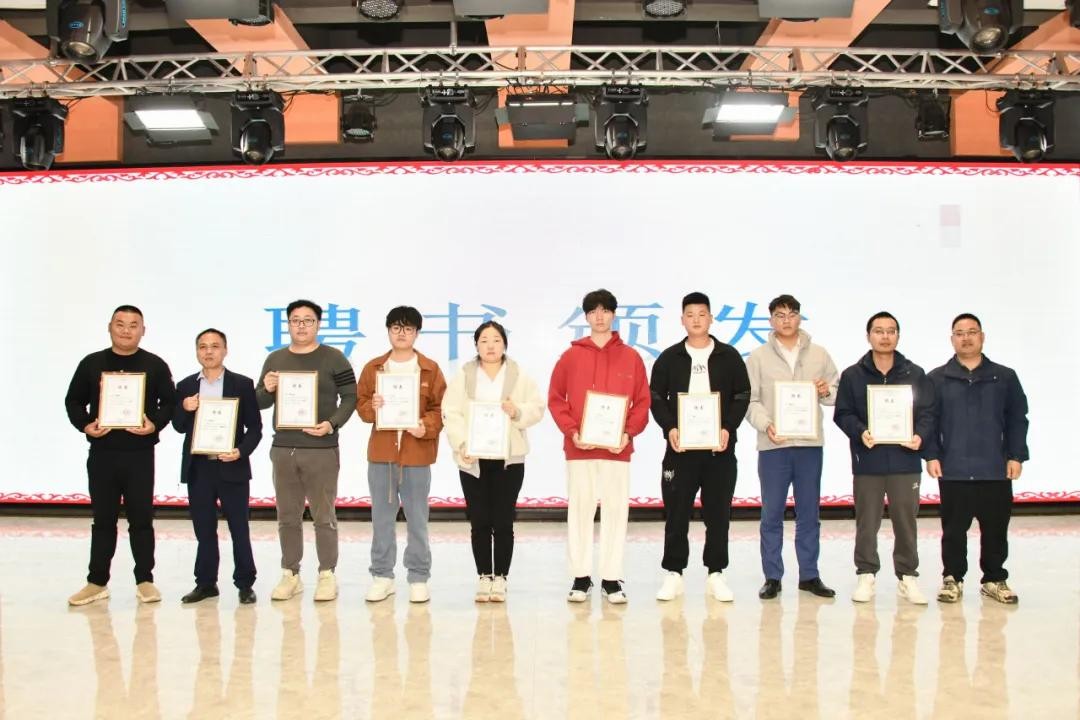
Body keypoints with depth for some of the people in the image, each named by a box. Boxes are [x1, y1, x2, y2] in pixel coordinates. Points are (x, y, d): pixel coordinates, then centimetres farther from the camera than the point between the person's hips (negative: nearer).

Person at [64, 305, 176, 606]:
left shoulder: (155, 365, 3)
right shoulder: (91, 363, 6)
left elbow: (170, 402, 4)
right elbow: (73, 401, 10)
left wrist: (155, 424, -14)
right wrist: (84, 425, -8)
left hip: (140, 454, -1)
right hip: (102, 453, 1)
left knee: (141, 519, 3)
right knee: (103, 519, 8)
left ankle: (145, 580, 13)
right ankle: (97, 582, 16)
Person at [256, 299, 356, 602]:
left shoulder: (334, 358, 0)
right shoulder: (275, 359, 12)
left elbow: (350, 397, -2)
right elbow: (260, 403, 14)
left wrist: (332, 424, -17)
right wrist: (266, 390, -9)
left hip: (321, 449, -4)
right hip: (283, 448, 4)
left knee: (323, 516, 0)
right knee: (287, 516, 9)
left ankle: (327, 575, 8)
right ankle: (290, 574, 18)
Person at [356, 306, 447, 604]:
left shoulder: (430, 369, 3)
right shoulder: (373, 367, 8)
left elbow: (440, 408, 1)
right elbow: (360, 403, 9)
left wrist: (426, 427, -16)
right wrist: (372, 407, -13)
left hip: (417, 453, -2)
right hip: (381, 453, 2)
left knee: (417, 519, 3)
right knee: (382, 518, 8)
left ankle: (419, 578, 13)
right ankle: (382, 575, 18)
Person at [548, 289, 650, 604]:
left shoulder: (631, 357, 6)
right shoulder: (571, 356, 6)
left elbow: (642, 401, 5)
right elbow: (555, 399, 5)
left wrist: (628, 432, -9)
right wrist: (572, 432, -8)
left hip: (617, 448, 0)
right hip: (579, 448, 0)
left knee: (616, 510, 1)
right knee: (580, 509, 2)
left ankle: (611, 578, 10)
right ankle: (581, 578, 11)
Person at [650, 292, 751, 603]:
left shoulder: (729, 356, 6)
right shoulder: (669, 358, 6)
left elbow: (742, 397, 5)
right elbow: (657, 399, 6)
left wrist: (728, 428, -10)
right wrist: (669, 428, -11)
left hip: (720, 448, 0)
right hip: (680, 447, 0)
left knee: (718, 513, 4)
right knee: (676, 513, 2)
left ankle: (716, 574, 15)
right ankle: (673, 574, 11)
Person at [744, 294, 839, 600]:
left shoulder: (819, 354, 9)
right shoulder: (758, 357, 3)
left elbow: (838, 391, 13)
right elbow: (750, 400, -2)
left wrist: (827, 392, -10)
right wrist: (766, 424, -18)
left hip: (810, 444, 2)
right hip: (773, 446, -2)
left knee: (809, 513, 9)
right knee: (772, 514, 3)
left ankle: (809, 575, 19)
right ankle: (772, 577, 11)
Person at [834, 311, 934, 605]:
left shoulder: (915, 374, 7)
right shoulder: (852, 375, 4)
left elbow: (927, 412, 6)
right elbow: (842, 414, 1)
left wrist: (920, 435, -13)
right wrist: (860, 432, -16)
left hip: (905, 460, 1)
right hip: (867, 460, -1)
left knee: (906, 521, 7)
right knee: (867, 522, 6)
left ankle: (908, 576, 18)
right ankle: (866, 575, 17)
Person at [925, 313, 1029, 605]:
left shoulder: (1005, 377, 8)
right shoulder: (937, 379, 5)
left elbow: (1017, 420, 7)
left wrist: (1016, 456, 1)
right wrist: (931, 455, -5)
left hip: (995, 471, 1)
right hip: (953, 471, -1)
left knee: (996, 529, 8)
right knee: (953, 529, 6)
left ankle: (995, 579, 22)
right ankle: (952, 579, 18)